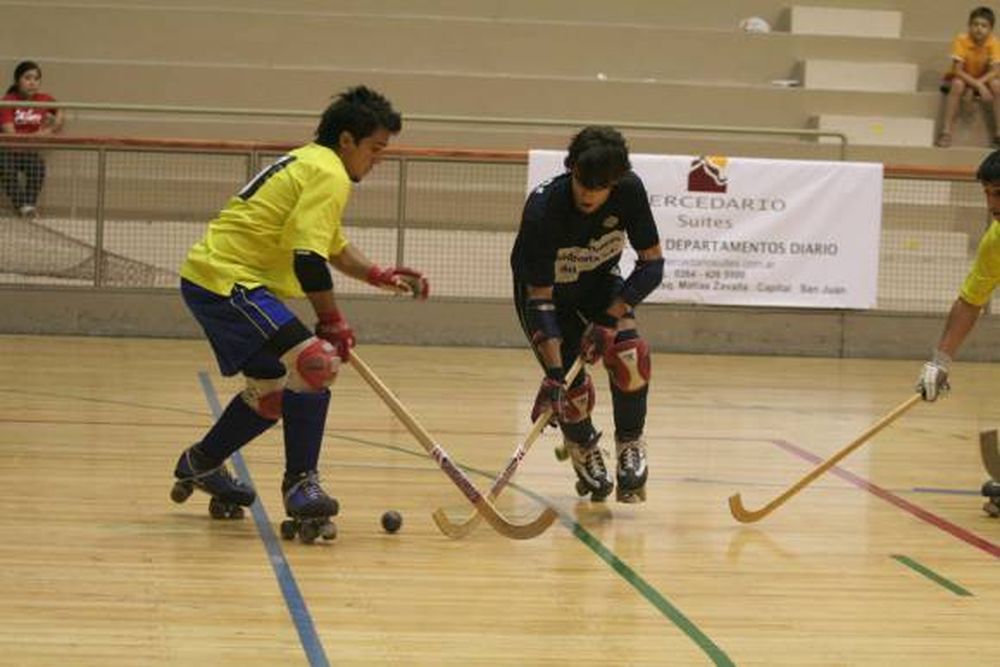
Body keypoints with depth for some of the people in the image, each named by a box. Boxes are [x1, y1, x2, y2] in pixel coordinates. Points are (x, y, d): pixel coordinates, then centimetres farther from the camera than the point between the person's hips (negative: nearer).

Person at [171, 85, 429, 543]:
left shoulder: (309, 162, 19)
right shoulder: (329, 175, -13)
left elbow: (331, 245, 31)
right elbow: (308, 258, -22)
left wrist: (380, 276, 21)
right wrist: (333, 321, -14)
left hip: (209, 277, 11)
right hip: (229, 280, -11)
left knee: (275, 389, 20)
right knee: (314, 364, -18)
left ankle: (200, 464, 36)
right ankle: (300, 484, -16)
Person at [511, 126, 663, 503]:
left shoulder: (629, 191, -27)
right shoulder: (543, 208, -37)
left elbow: (652, 262, -19)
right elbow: (540, 297, -36)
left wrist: (610, 319, -31)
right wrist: (553, 373, -42)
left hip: (598, 280, 2)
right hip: (545, 286, -2)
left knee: (628, 352, -25)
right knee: (571, 386, -12)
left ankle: (629, 445, -3)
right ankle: (582, 448, 22)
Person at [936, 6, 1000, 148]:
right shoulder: (962, 40, -23)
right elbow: (958, 70, -27)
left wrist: (973, 87, -34)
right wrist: (979, 86, -39)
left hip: (983, 79, 2)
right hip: (960, 78, -2)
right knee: (958, 84, -35)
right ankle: (945, 132, -34)